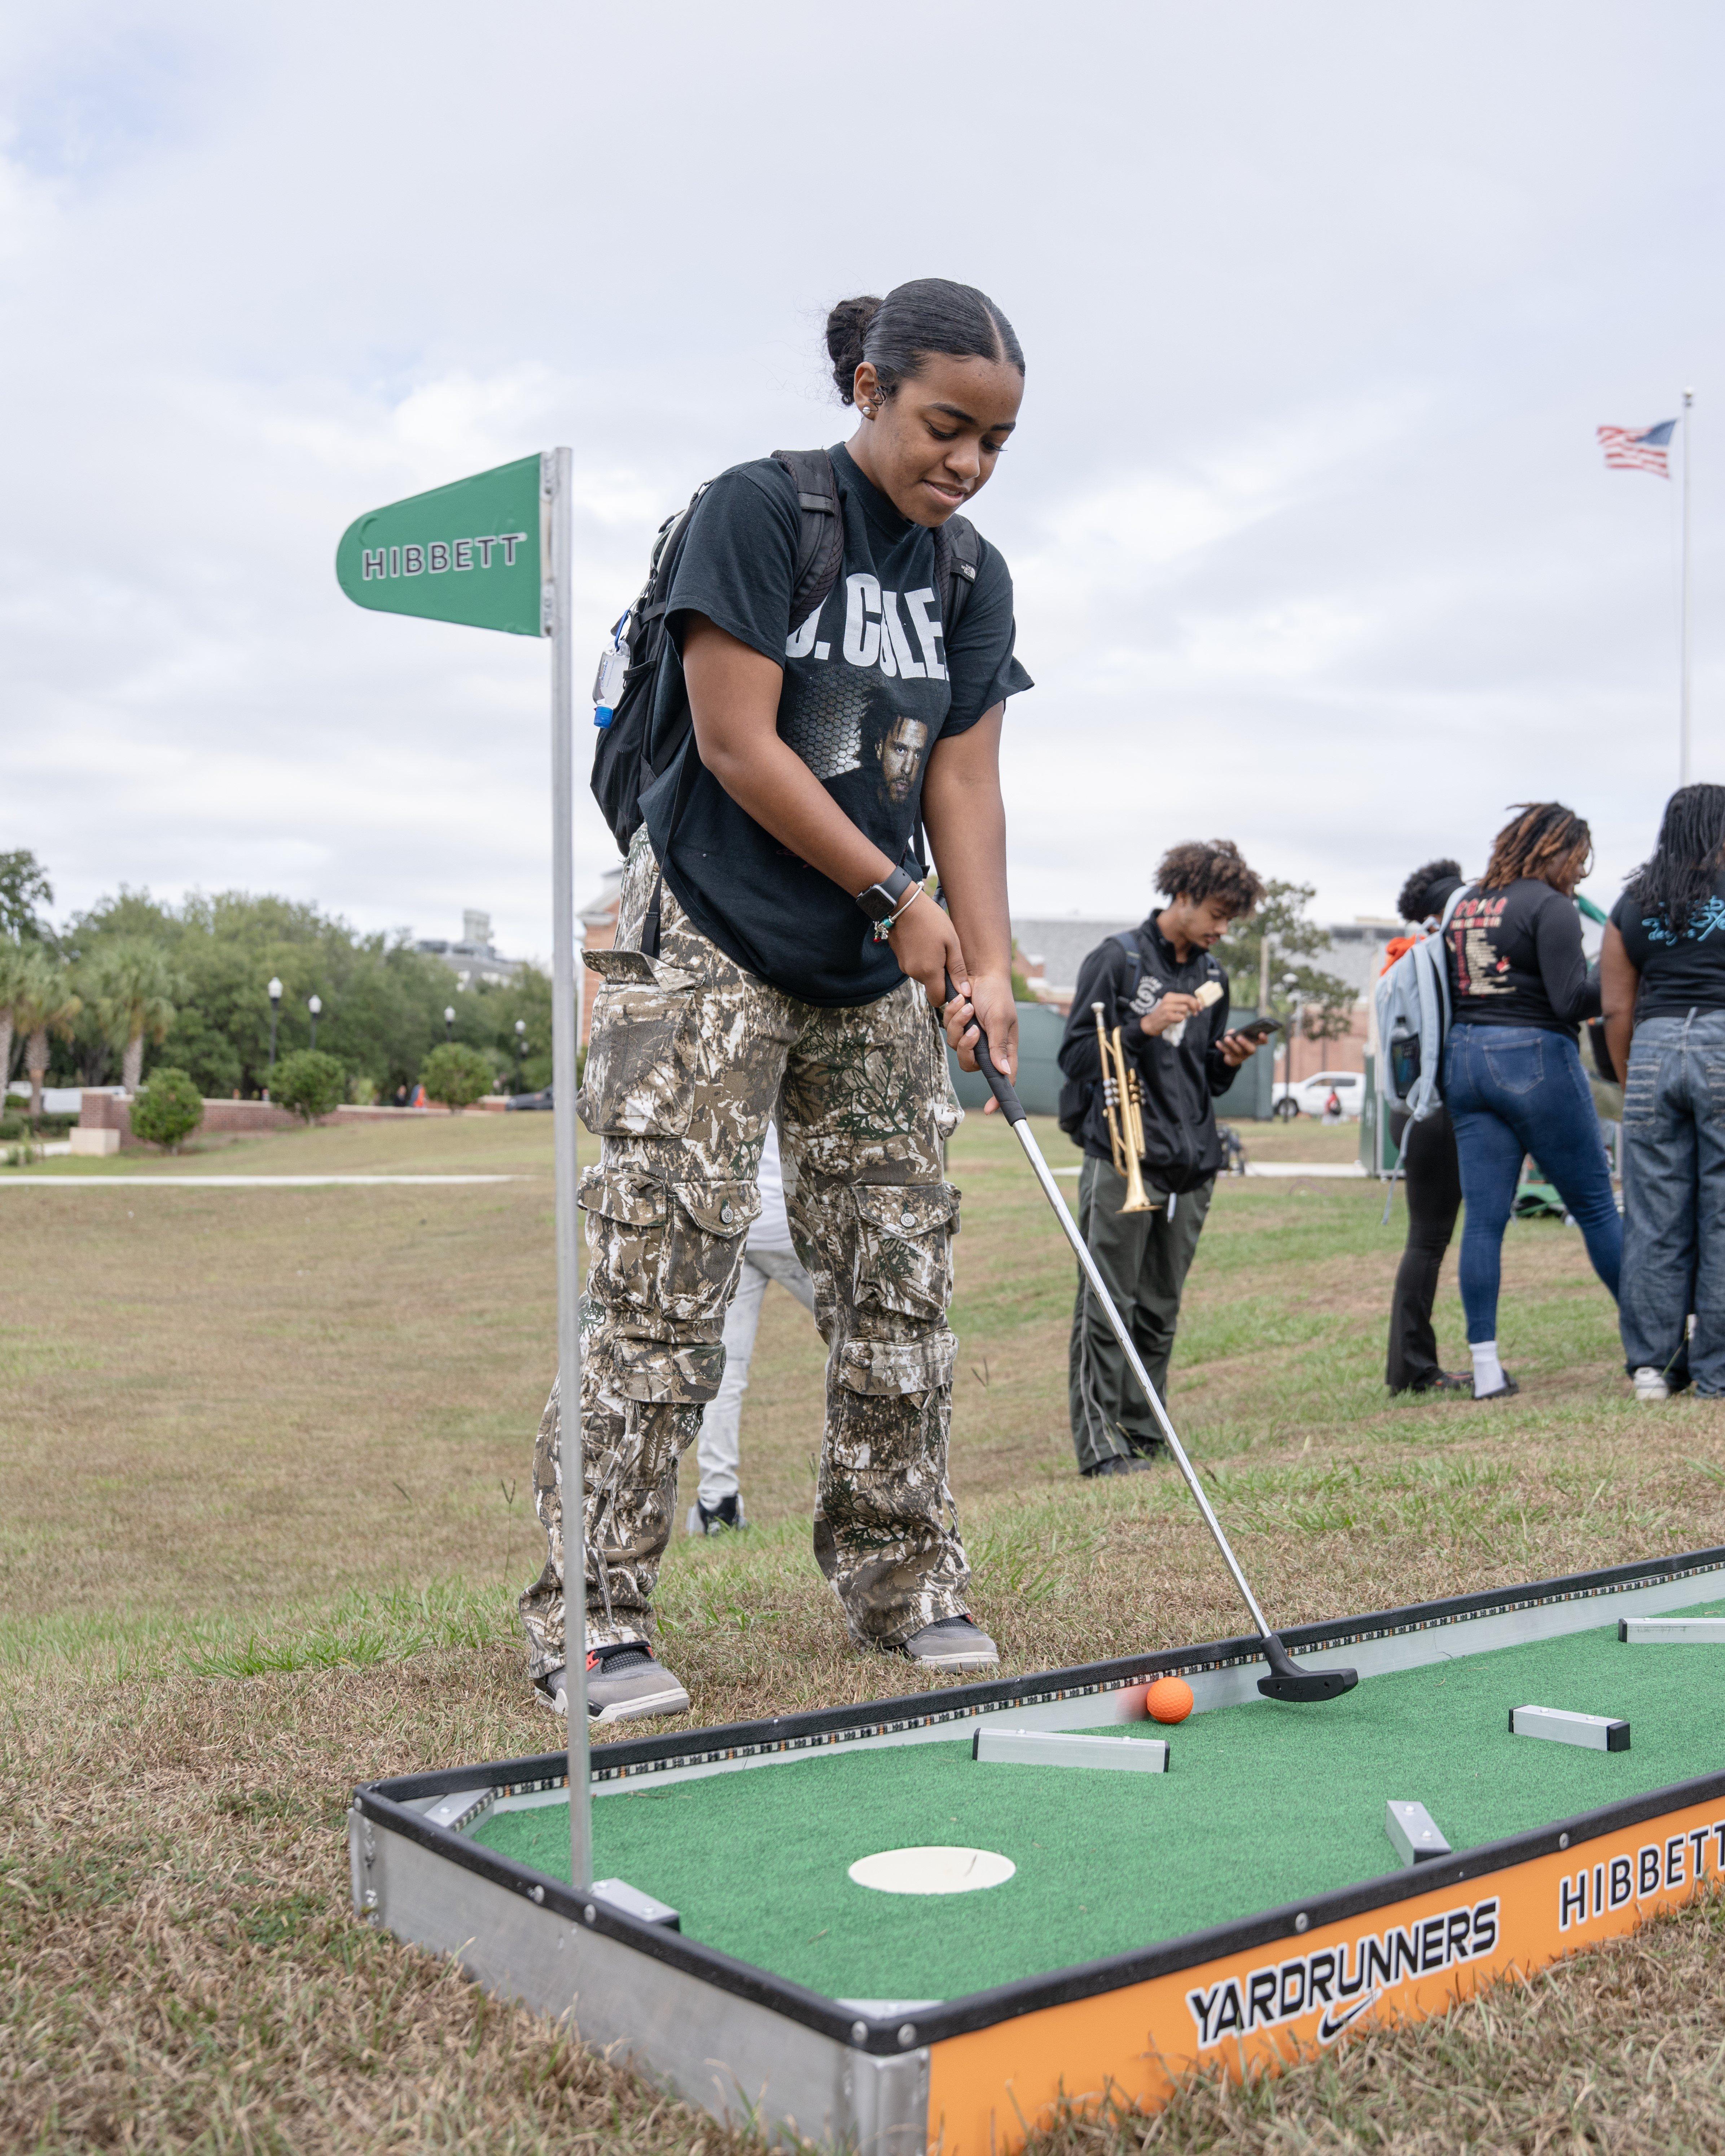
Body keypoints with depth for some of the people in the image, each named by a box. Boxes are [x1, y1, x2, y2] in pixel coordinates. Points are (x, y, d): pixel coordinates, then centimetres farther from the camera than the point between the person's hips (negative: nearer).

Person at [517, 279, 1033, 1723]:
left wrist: (988, 960, -8)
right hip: (711, 949, -6)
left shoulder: (972, 579, 10)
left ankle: (905, 1581, 19)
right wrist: (897, 897, -10)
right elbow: (737, 744, -14)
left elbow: (964, 783, 6)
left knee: (901, 1277, 6)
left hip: (877, 967, 6)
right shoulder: (757, 509, -8)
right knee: (662, 1278, -9)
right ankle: (592, 1614, 0)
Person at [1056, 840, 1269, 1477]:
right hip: (1121, 1160, -6)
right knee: (1108, 1308, -6)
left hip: (1190, 1167, 6)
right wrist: (1144, 1027, -15)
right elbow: (1076, 1055, -4)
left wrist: (1229, 1060, 2)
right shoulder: (1118, 959, -1)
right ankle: (1099, 1444, -4)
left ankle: (1146, 1437, 16)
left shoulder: (1212, 977, 18)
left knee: (1159, 1312, 10)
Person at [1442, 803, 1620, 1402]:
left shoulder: (1465, 906, 15)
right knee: (1597, 1206, 5)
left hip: (1465, 1060, 6)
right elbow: (1572, 999, -16)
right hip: (1534, 1058, -6)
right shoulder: (1548, 906, -8)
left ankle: (1486, 1368, 0)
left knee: (1483, 1219, 2)